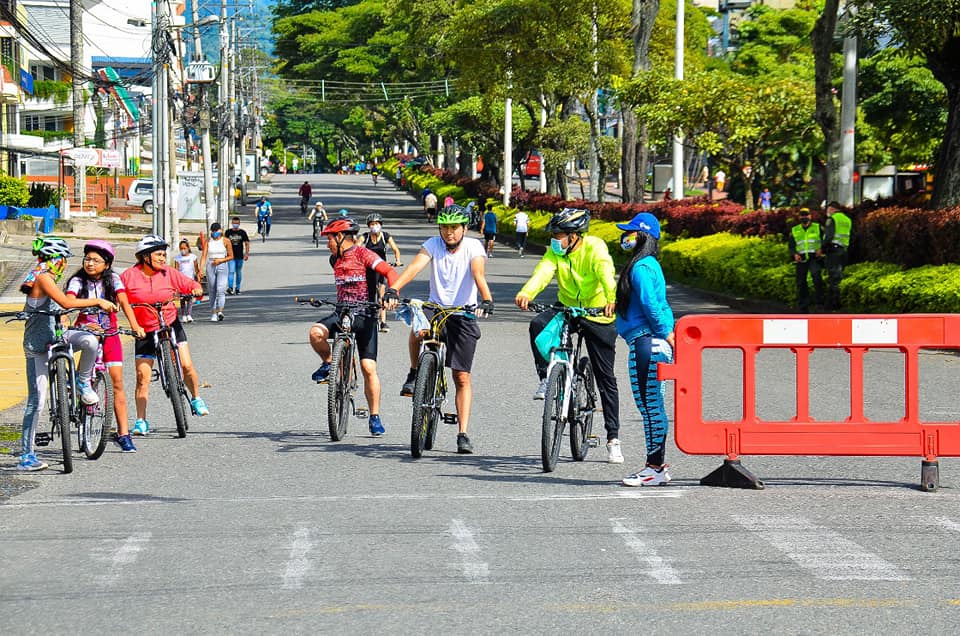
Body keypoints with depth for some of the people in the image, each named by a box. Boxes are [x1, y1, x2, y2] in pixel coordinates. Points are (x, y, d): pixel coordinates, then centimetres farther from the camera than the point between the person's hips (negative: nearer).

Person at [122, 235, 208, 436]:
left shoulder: (169, 274, -2)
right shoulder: (129, 276, -6)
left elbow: (191, 285, 3)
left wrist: (197, 291, -18)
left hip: (170, 326, 1)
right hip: (144, 331, -1)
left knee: (186, 366, -11)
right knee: (143, 376, -4)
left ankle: (196, 399, 17)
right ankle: (141, 421, 3)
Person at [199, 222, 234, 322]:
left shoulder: (225, 241, 1)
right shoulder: (208, 242, 6)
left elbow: (231, 256, 4)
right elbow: (204, 256, 0)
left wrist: (221, 260, -11)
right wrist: (201, 269, -13)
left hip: (222, 266, -3)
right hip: (210, 267, 3)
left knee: (220, 289, -18)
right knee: (212, 291, 4)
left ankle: (220, 311, -29)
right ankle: (213, 313, 10)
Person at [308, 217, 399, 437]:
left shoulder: (363, 254, -9)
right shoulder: (335, 259, 12)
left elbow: (389, 272, -20)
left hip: (365, 315, -5)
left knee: (368, 367, -8)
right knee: (316, 332, -27)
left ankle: (375, 417, 3)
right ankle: (328, 364, 3)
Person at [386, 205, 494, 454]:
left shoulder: (473, 247, -9)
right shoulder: (432, 245, -6)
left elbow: (478, 274, -26)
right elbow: (414, 267, -22)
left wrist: (487, 301, -45)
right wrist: (393, 289, -39)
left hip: (464, 315, -1)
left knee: (462, 378, -2)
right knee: (418, 330, -35)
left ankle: (463, 435, 4)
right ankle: (414, 375, -8)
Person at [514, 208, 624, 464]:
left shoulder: (594, 247, -17)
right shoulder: (555, 252, -4)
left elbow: (605, 272, -35)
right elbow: (543, 272, -21)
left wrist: (611, 299, -55)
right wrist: (526, 294, -42)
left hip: (598, 316, -4)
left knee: (606, 378, 0)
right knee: (538, 325, -28)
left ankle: (613, 438, 7)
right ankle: (546, 380, -12)